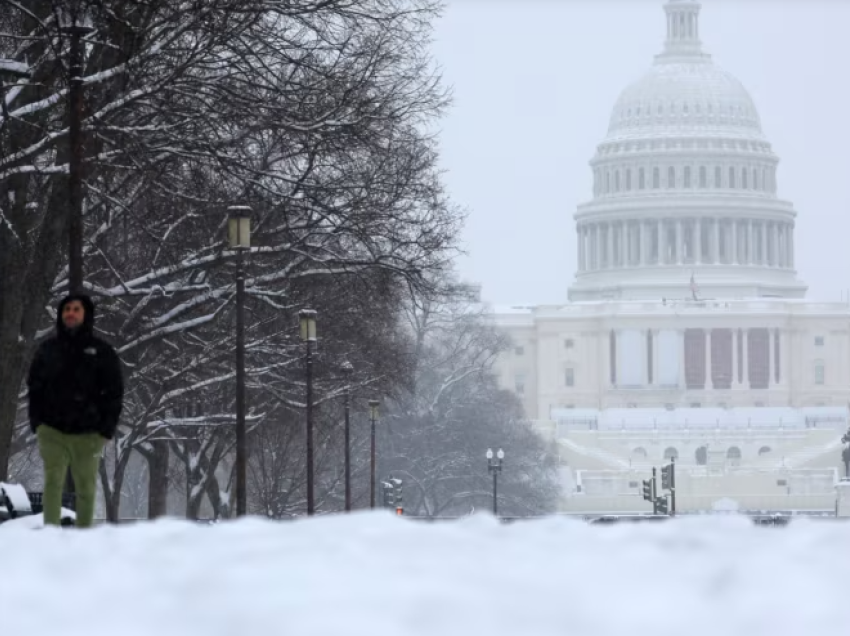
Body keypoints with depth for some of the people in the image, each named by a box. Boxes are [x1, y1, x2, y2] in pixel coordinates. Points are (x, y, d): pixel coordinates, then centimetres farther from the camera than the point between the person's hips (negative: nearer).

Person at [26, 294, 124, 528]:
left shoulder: (102, 352, 4)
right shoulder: (47, 349, 9)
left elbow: (114, 394, 3)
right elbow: (34, 387, 13)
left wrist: (106, 430, -5)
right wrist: (36, 422, 2)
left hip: (87, 435, 0)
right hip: (53, 431, 0)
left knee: (86, 489, 5)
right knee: (53, 481, -12)